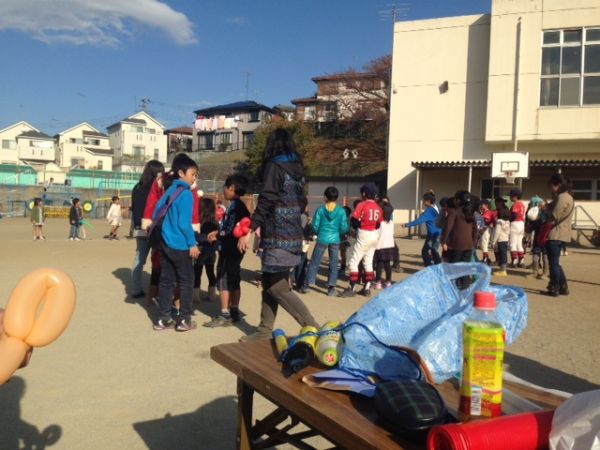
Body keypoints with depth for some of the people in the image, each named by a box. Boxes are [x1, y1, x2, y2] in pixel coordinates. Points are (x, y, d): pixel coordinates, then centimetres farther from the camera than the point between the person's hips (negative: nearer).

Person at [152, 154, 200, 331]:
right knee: (186, 281, 4)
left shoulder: (169, 191, 11)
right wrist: (193, 244, -14)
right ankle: (184, 320, 8)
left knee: (166, 281, 11)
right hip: (180, 246, -8)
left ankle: (163, 319, 16)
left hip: (166, 244, 8)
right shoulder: (186, 194, -14)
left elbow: (155, 215, 15)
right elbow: (184, 222, -19)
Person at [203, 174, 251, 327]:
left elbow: (231, 231, -22)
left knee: (224, 281, -5)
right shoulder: (240, 205, 12)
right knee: (234, 281, 14)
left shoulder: (235, 206, -17)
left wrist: (216, 236, -9)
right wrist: (218, 232, 7)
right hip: (233, 249, 10)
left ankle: (225, 315, -3)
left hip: (230, 249, -10)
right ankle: (234, 312, 21)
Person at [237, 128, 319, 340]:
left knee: (278, 287, -3)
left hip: (278, 237, -8)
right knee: (269, 283, 14)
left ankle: (312, 329, -5)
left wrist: (249, 231, -16)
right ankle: (264, 331, 19)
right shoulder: (297, 169, 13)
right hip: (293, 235, 8)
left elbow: (266, 201, -17)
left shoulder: (274, 166, -9)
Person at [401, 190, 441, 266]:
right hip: (437, 234, 9)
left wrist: (407, 225, -25)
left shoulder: (429, 211, -19)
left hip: (433, 234, -9)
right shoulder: (436, 208, 7)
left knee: (425, 252, -1)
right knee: (434, 252, 18)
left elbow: (419, 221, -26)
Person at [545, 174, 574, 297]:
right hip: (561, 234, 10)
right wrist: (548, 207, 6)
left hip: (556, 234, -10)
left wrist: (545, 208, -5)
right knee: (555, 262, 16)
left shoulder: (562, 197, -16)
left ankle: (554, 289, 6)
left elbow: (554, 217, -20)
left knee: (553, 262, -1)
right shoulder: (568, 196, 17)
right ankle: (563, 287, 18)